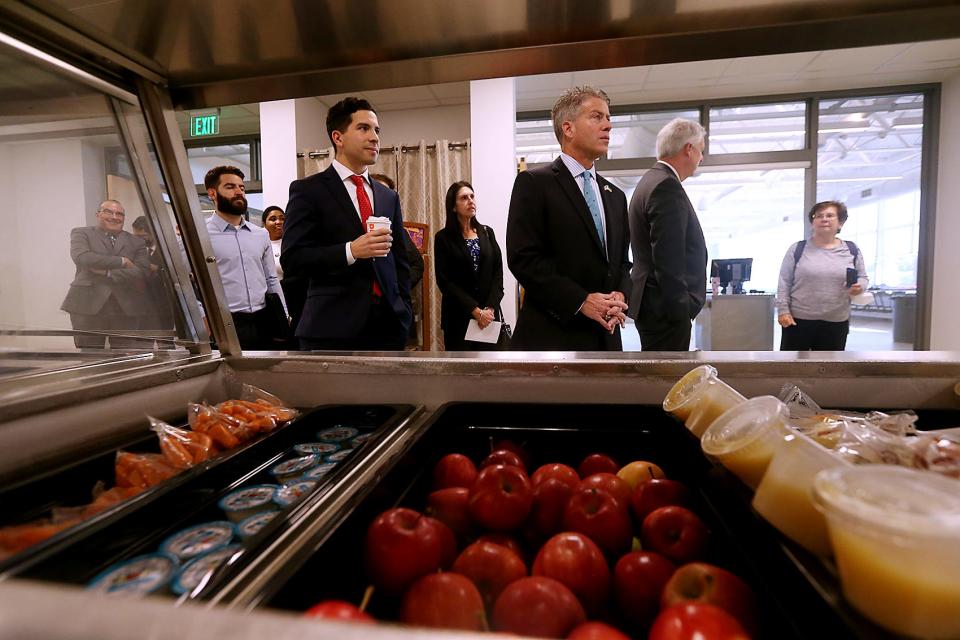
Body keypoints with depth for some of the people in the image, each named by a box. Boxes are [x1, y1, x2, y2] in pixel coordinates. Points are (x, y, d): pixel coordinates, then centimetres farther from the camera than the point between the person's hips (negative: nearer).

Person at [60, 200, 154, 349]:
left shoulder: (136, 242, 14)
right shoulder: (81, 233, 13)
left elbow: (142, 273, -1)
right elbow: (81, 257, -9)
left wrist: (107, 272, -10)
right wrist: (121, 261, -7)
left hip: (128, 308, 1)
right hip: (88, 304, 0)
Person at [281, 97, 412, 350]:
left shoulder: (389, 197, 16)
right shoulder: (308, 190, 1)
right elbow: (291, 258, -7)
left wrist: (404, 309, 7)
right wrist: (350, 251, -19)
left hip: (388, 324, 5)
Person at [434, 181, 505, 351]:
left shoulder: (487, 232, 9)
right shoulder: (443, 237, -1)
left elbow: (498, 272, 4)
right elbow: (445, 281, -7)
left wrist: (490, 308, -10)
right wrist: (475, 310, -13)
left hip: (489, 313, 3)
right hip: (458, 315, -2)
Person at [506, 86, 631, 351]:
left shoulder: (615, 196, 17)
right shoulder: (533, 183, -4)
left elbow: (622, 262, 18)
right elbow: (523, 258, -13)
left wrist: (620, 297, -4)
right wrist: (581, 300, -17)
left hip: (606, 337, 7)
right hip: (551, 338, -6)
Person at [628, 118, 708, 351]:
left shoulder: (652, 180, 16)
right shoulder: (667, 186, -16)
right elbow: (668, 260, -22)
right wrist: (680, 310, -17)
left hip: (656, 305, 11)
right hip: (666, 309, -11)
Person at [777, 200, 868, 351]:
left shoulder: (851, 250, 5)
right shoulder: (797, 249, -2)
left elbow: (862, 277, 14)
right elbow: (784, 282, -3)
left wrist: (859, 287, -9)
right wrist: (783, 310, -10)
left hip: (836, 321, 3)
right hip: (799, 318, -2)